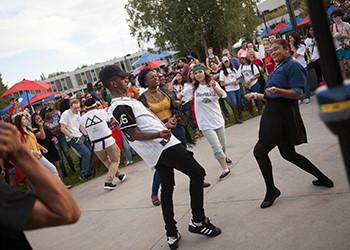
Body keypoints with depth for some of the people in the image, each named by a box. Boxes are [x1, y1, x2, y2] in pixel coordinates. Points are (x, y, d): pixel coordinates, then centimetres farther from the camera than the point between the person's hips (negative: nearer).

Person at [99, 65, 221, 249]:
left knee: (167, 188, 15)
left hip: (157, 151, 10)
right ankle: (198, 221, 5)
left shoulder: (124, 102, 17)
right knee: (197, 172, -2)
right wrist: (159, 134, -34)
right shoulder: (121, 107, -15)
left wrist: (165, 126, 30)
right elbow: (134, 135, -21)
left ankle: (171, 234, 21)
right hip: (165, 146, -10)